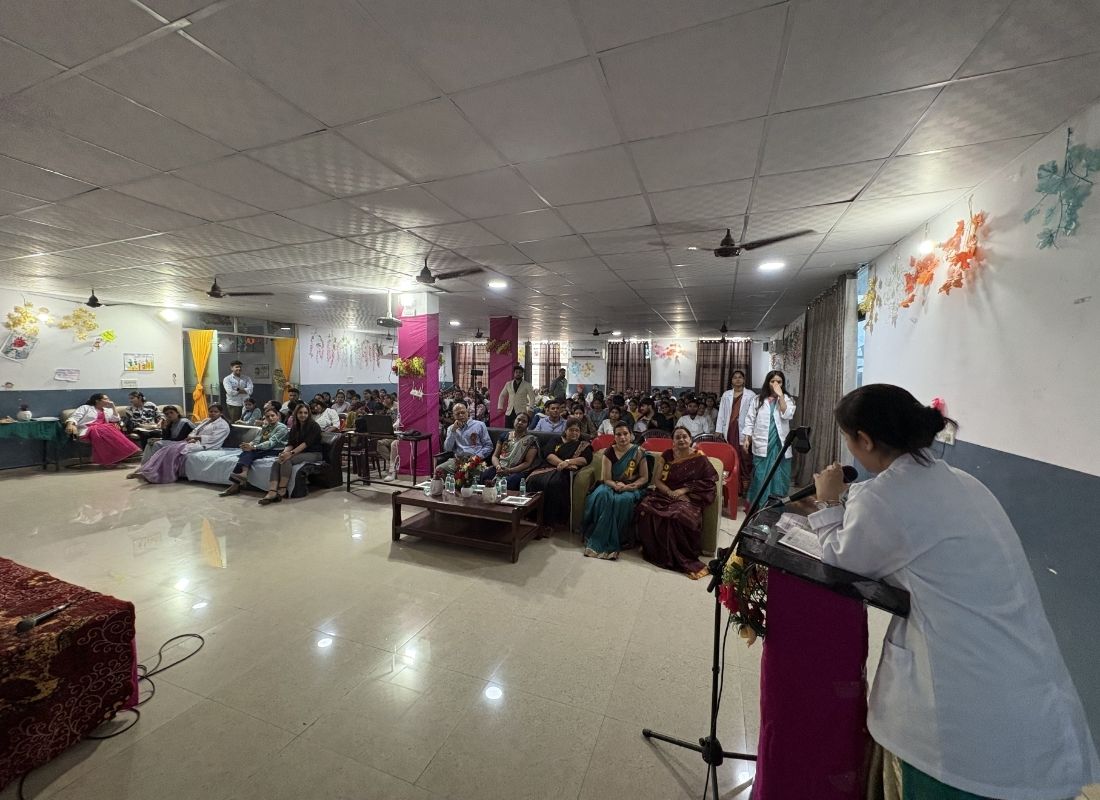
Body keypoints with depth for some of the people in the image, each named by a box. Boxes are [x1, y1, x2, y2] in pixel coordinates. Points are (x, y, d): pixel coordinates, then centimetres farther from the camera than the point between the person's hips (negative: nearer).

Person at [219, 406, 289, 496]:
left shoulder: (282, 427, -3)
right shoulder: (265, 427, 23)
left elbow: (271, 442, -15)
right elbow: (257, 440, 11)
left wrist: (253, 447, -26)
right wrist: (249, 444, -12)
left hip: (274, 451, -6)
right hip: (263, 450, 7)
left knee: (249, 453, -27)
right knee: (247, 452, -24)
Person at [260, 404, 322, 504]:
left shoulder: (314, 426, -5)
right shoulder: (294, 428, 17)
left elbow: (306, 443, -17)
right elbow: (290, 443, 6)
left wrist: (291, 453, -28)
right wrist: (285, 452, -17)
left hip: (313, 454, -6)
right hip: (299, 453, 6)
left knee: (287, 460, -31)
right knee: (277, 462, -23)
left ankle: (282, 492, -31)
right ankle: (272, 492, -38)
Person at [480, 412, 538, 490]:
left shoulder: (531, 440, 4)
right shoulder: (504, 436, 17)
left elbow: (528, 463, -4)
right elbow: (494, 456, 14)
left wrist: (509, 470, -17)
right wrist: (498, 466, -10)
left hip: (518, 471, -3)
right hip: (500, 468, 3)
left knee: (508, 482, -38)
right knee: (484, 476, -30)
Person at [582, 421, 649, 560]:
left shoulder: (638, 452, -2)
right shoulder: (609, 452, 0)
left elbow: (644, 478, -1)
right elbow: (606, 479, -4)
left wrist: (628, 486, -16)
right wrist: (616, 485, -25)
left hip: (631, 488, -1)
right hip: (611, 485, 1)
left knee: (623, 500, -36)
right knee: (602, 495, -34)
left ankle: (609, 543, -25)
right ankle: (599, 542, -26)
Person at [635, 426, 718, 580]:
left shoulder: (699, 458, 1)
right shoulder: (666, 455, 8)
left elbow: (710, 480, -5)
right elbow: (657, 480, 4)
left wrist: (683, 490, -13)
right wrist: (670, 493, -15)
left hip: (688, 497, -3)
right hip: (665, 494, 3)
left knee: (679, 516, -36)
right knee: (645, 508, -27)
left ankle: (683, 560, -17)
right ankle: (654, 552, -10)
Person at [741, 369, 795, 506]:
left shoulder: (787, 399, 6)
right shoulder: (758, 399, 5)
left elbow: (787, 415, -13)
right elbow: (750, 420, 5)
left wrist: (780, 395, -15)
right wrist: (746, 438, -2)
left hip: (780, 443, 1)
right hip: (762, 443, -1)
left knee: (779, 474, 7)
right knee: (760, 475, 1)